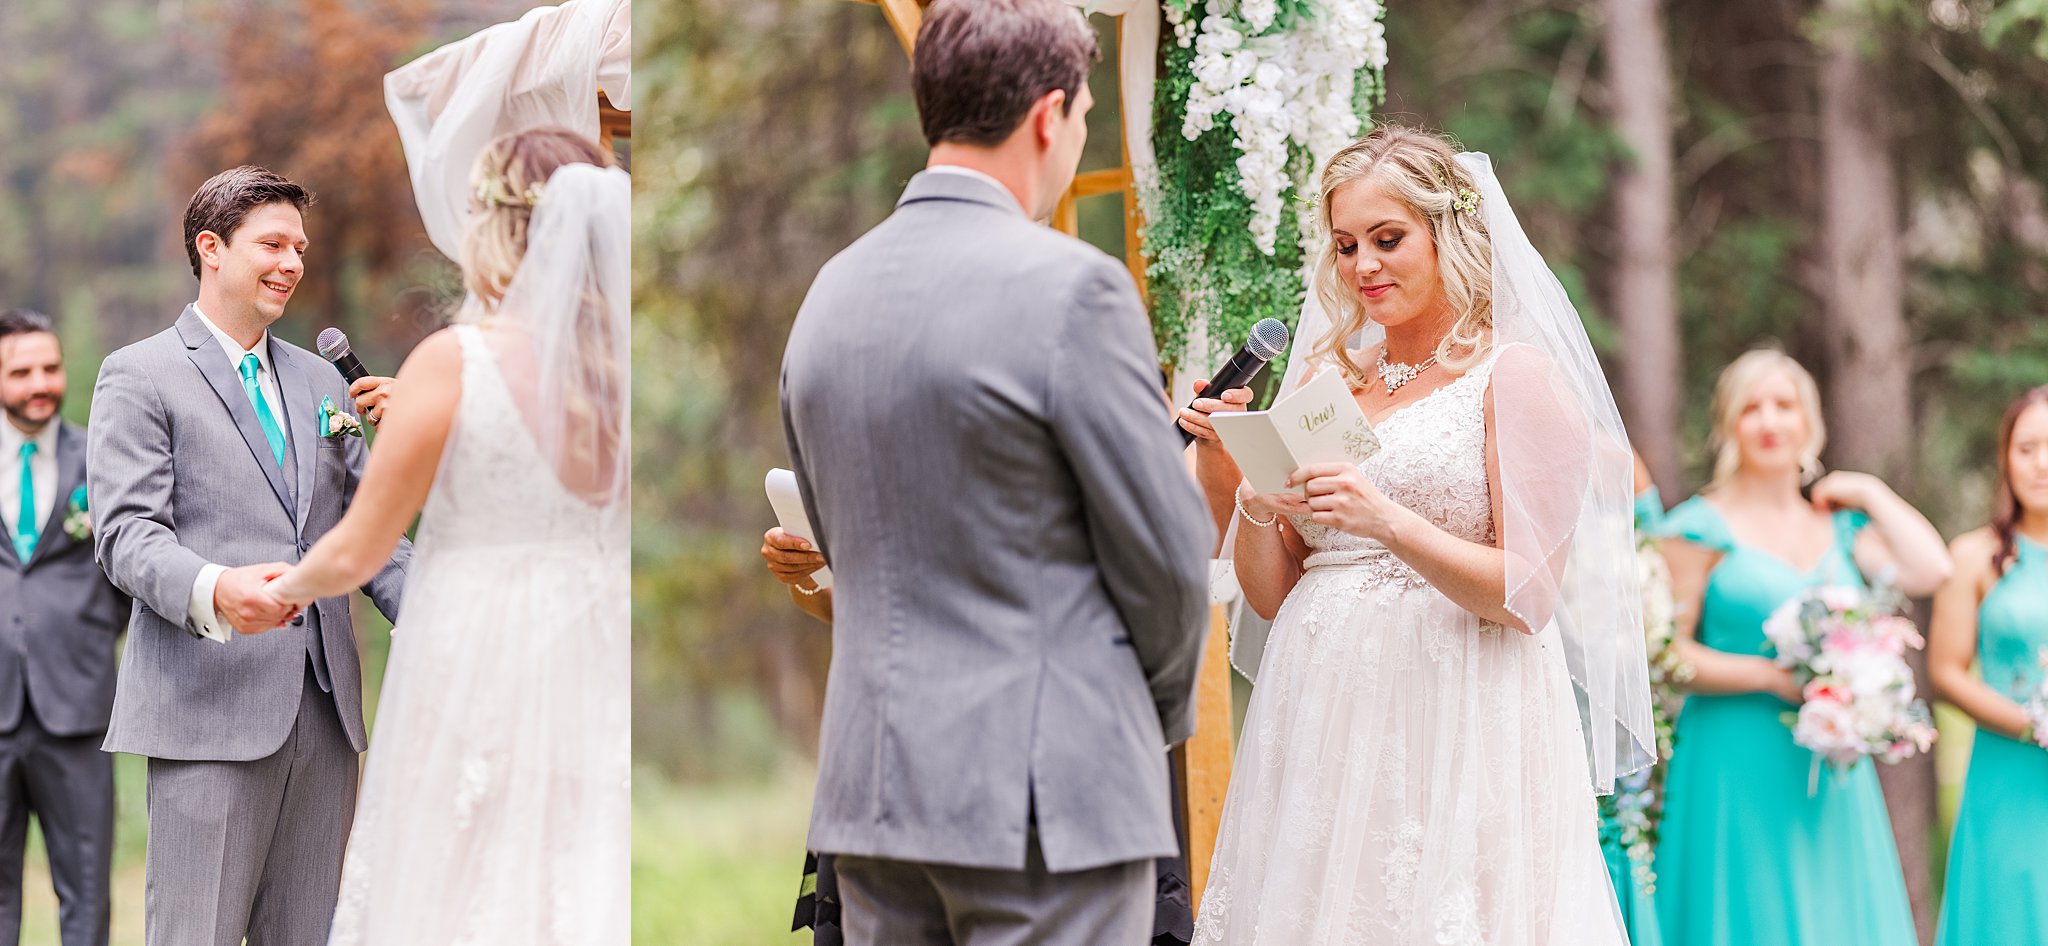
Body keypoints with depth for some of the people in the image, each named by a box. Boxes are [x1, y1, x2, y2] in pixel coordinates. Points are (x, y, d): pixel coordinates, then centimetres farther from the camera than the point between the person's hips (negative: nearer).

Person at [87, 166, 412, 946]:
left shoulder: (319, 381, 21)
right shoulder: (139, 376, 1)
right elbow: (127, 532, -9)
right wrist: (213, 591, -30)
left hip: (324, 706, 6)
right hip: (211, 706, -6)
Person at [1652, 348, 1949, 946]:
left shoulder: (1839, 525, 14)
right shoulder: (1703, 527, -2)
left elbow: (1929, 571, -1)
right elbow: (1668, 652, -7)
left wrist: (1871, 495, 5)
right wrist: (1772, 676, -15)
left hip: (1831, 772, 5)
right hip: (1736, 767, -5)